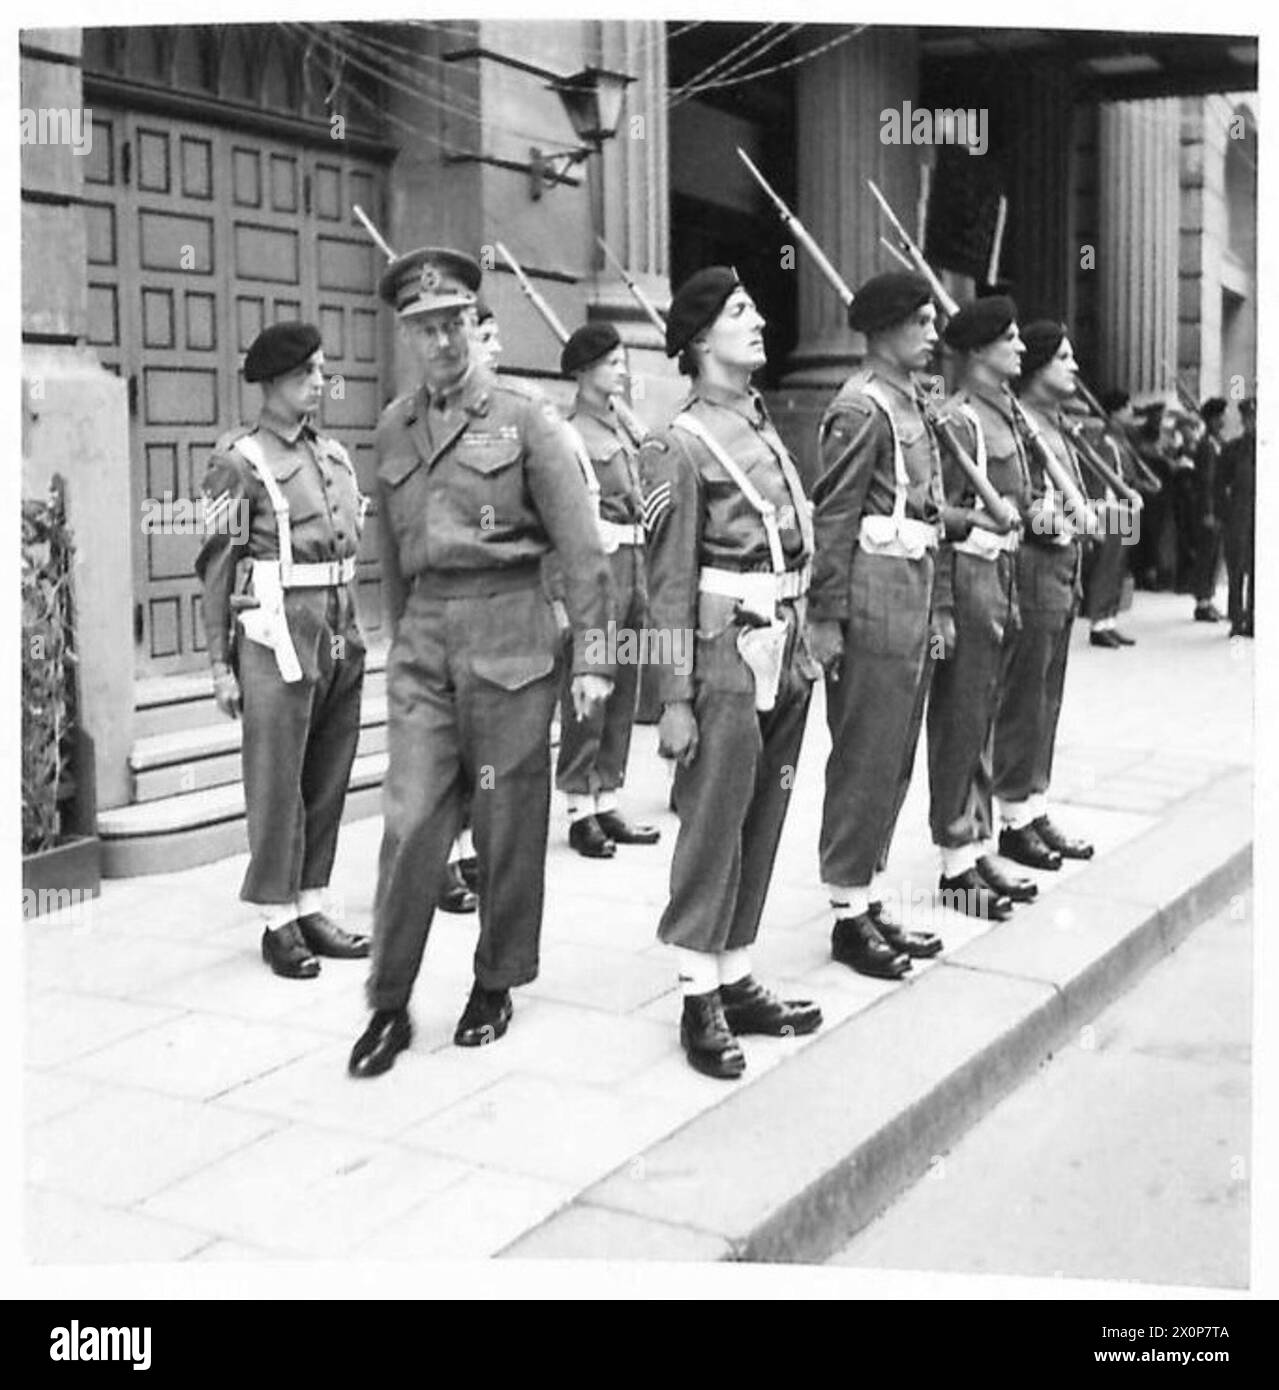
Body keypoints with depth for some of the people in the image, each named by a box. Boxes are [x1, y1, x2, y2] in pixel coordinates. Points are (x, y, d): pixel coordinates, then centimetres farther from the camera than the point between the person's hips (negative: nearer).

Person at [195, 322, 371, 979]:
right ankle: (279, 923, 9)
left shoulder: (335, 454, 15)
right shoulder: (240, 462, -4)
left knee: (328, 782, 10)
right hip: (281, 636, -6)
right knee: (277, 784, 0)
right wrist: (221, 663, -8)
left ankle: (311, 908, 20)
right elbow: (217, 566, -6)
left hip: (342, 634, 6)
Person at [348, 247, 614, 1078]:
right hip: (423, 638, 3)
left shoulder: (524, 417, -1)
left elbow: (581, 546, -4)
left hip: (509, 634, -3)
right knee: (410, 822, -2)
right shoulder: (395, 427, 12)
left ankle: (496, 987, 22)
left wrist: (589, 656, -9)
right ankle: (389, 1007, 8)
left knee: (509, 823, 5)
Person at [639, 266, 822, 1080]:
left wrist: (804, 649, 15)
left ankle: (737, 981, 22)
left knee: (763, 825, 11)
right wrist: (675, 700, -13)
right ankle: (701, 1001, 10)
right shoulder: (681, 447, -8)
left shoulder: (767, 428, 14)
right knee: (714, 825, -1)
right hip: (728, 663, -7)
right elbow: (670, 585, -11)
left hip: (786, 659, 7)